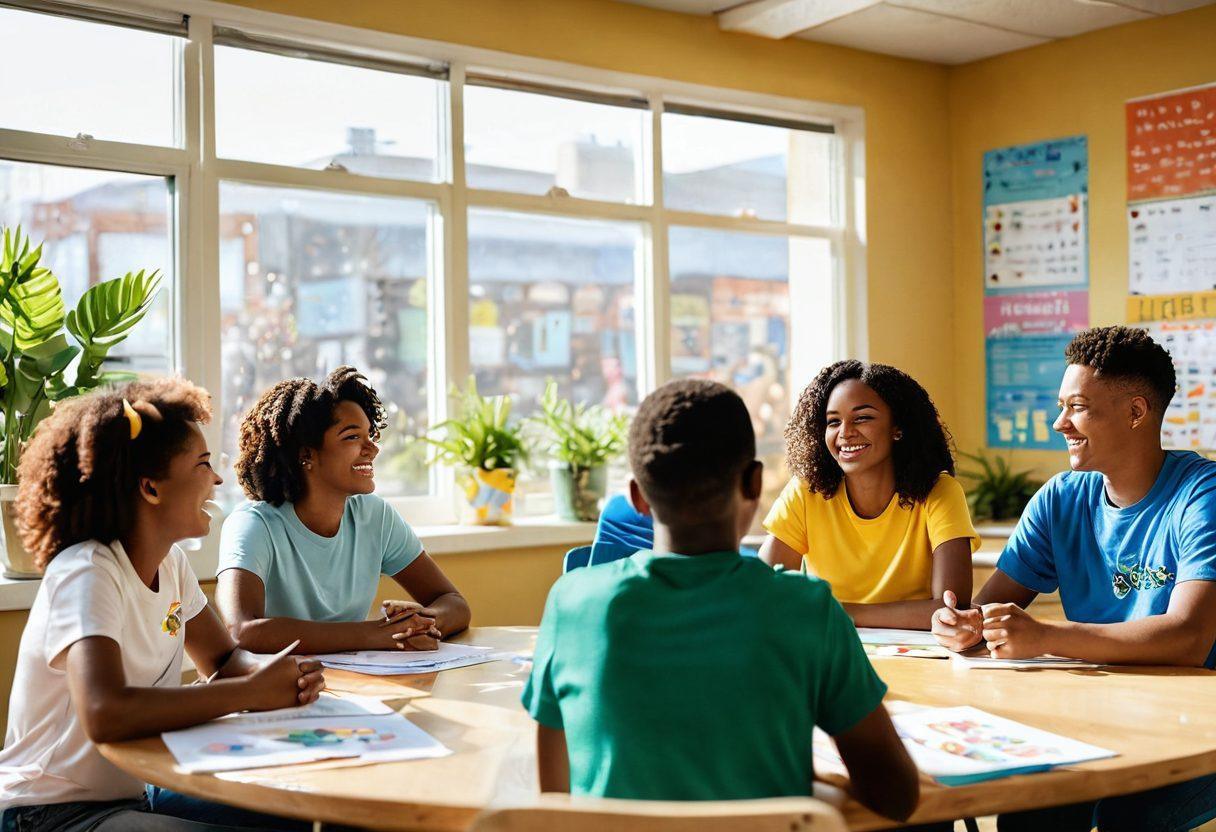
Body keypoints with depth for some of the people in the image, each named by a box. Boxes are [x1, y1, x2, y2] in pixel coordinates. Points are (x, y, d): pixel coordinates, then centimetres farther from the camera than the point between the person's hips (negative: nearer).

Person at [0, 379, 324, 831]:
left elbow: (223, 658, 12)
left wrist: (279, 675, -12)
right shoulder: (87, 573, -22)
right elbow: (105, 714, -38)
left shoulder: (171, 562, 3)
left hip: (140, 792, 8)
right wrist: (254, 691, -29)